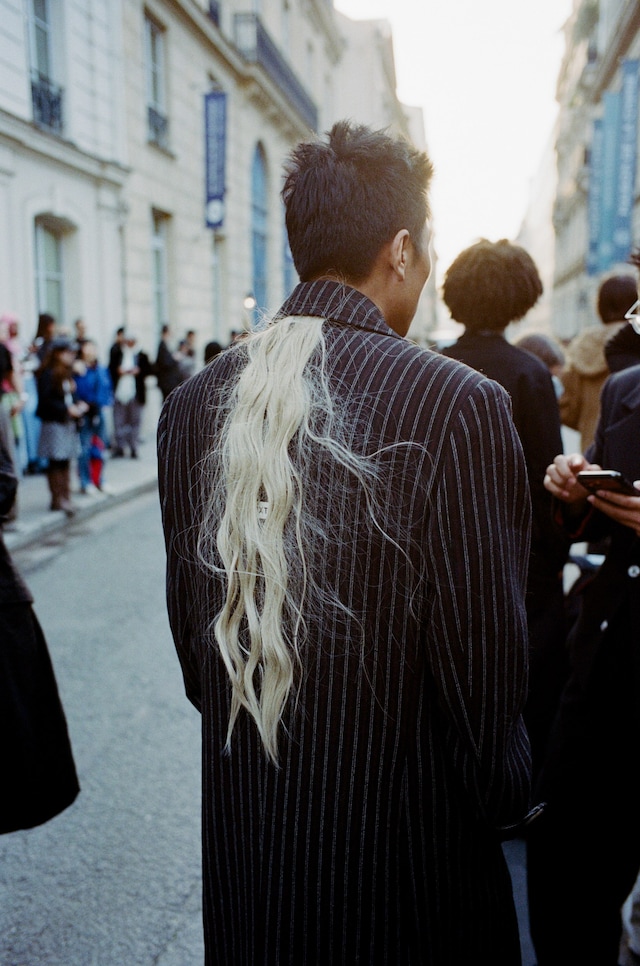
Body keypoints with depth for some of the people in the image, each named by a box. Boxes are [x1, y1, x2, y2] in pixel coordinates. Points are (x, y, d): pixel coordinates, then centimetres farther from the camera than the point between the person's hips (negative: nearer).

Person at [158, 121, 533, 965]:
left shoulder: (192, 404, -6)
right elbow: (484, 666, -17)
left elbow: (190, 635, 3)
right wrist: (502, 802, 3)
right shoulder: (460, 405, -23)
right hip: (404, 841, -4)